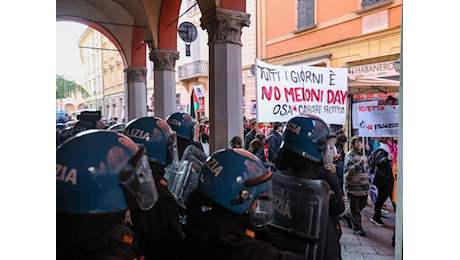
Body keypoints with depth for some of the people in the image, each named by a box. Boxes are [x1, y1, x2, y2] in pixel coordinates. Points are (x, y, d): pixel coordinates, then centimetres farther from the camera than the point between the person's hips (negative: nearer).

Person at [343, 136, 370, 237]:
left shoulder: (363, 154, 16)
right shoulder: (350, 155, -7)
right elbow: (350, 169, -17)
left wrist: (368, 181, 21)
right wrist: (361, 162, -28)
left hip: (364, 185, 7)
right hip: (353, 185, -7)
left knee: (363, 204, 11)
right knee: (355, 208, 1)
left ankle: (350, 216, 35)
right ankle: (357, 228, 8)